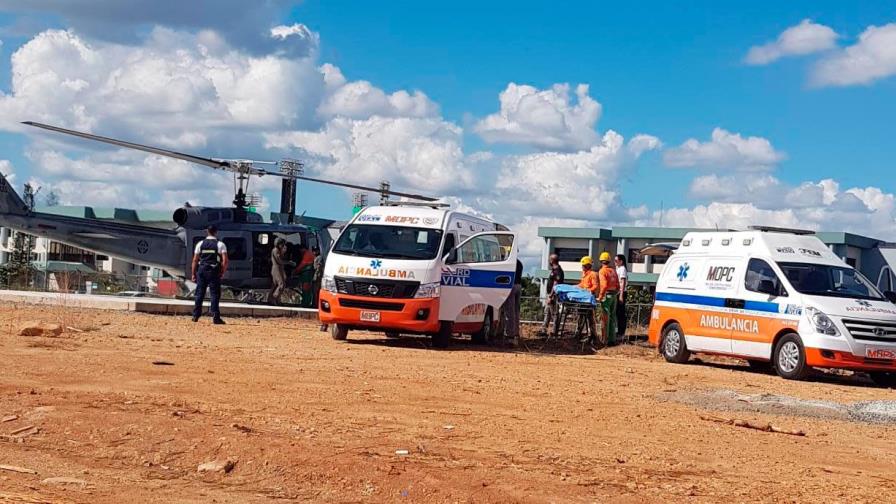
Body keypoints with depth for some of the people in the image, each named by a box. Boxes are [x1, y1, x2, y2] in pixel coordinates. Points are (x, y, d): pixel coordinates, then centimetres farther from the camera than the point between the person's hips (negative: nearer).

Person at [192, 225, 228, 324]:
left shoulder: (200, 244, 6)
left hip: (201, 270, 3)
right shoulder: (220, 244, -1)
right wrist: (223, 272, 2)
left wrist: (193, 274, 9)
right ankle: (215, 317, -4)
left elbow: (195, 260, 5)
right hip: (214, 271, -3)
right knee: (214, 294, 0)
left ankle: (195, 316, 11)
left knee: (199, 294, 9)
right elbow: (225, 260, -9)